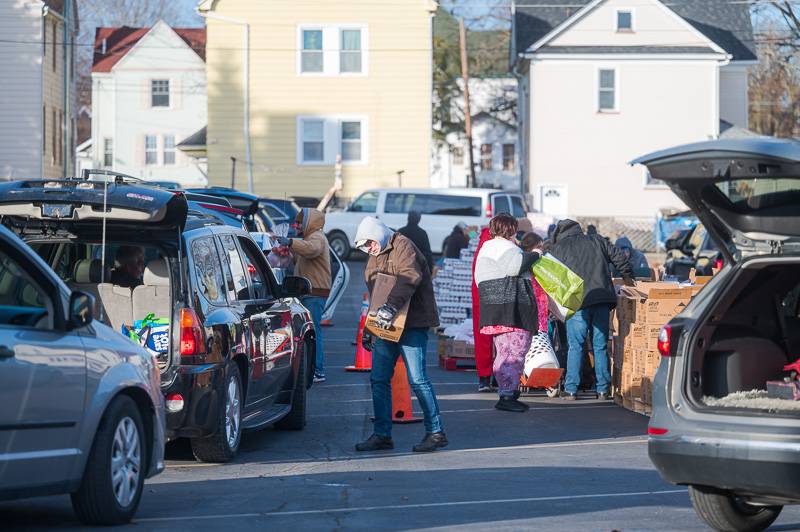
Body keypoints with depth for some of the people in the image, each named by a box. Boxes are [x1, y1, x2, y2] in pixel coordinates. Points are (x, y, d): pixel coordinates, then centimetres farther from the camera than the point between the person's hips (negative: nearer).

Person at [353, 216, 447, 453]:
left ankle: (436, 432, -5)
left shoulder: (403, 247, -8)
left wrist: (391, 307, -36)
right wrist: (368, 330, 27)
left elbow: (410, 277, -26)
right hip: (386, 327, 9)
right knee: (379, 379, 5)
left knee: (417, 379, -11)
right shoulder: (375, 258, 23)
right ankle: (382, 435, 10)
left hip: (412, 325, -9)